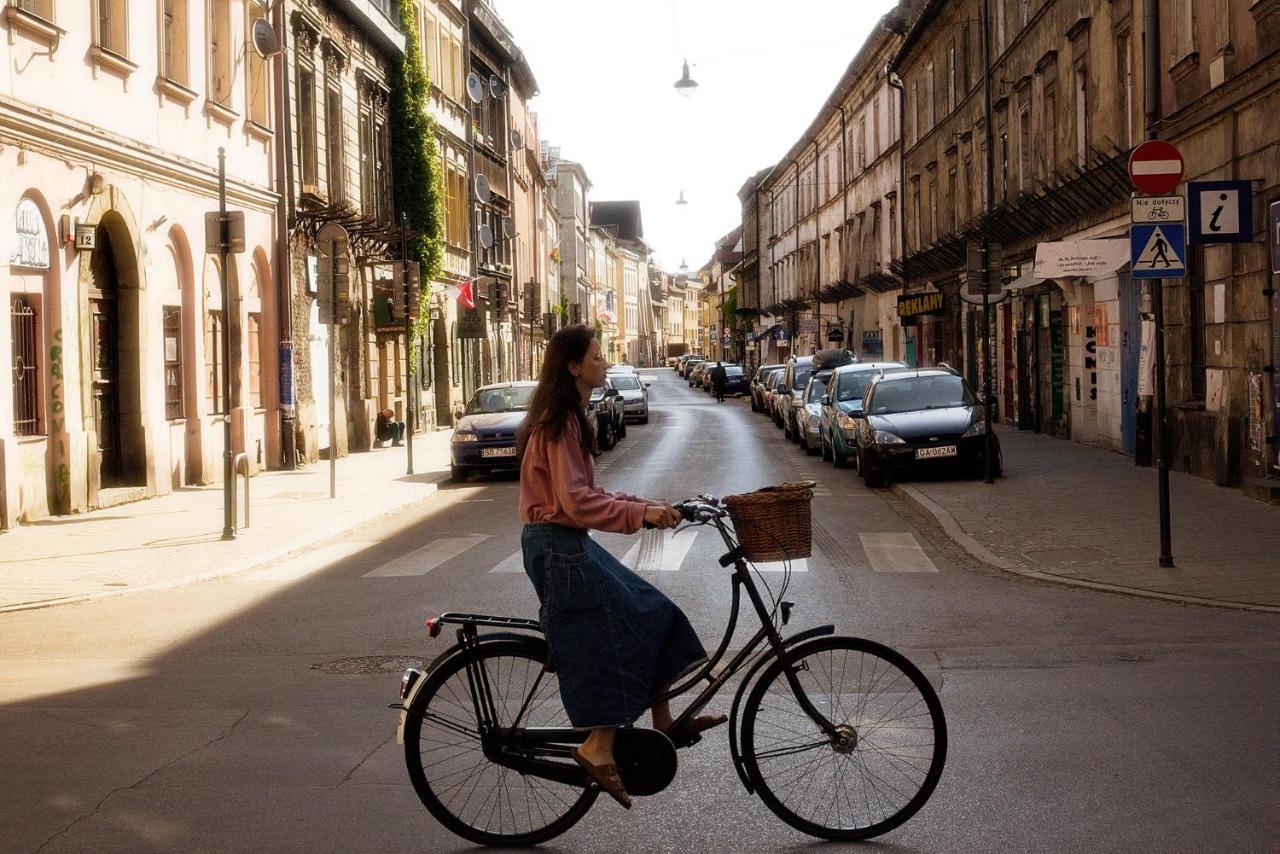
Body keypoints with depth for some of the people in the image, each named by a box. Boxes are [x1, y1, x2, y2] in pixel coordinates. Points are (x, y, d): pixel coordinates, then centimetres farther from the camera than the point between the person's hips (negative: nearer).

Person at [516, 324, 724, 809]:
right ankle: (598, 749, -6)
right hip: (558, 546, -10)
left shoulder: (565, 418, 16)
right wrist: (641, 513, -26)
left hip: (565, 544, 10)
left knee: (648, 618, 11)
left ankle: (664, 723, 16)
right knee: (613, 636, -9)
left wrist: (647, 507, 10)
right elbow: (576, 501, -24)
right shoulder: (559, 422, -17)